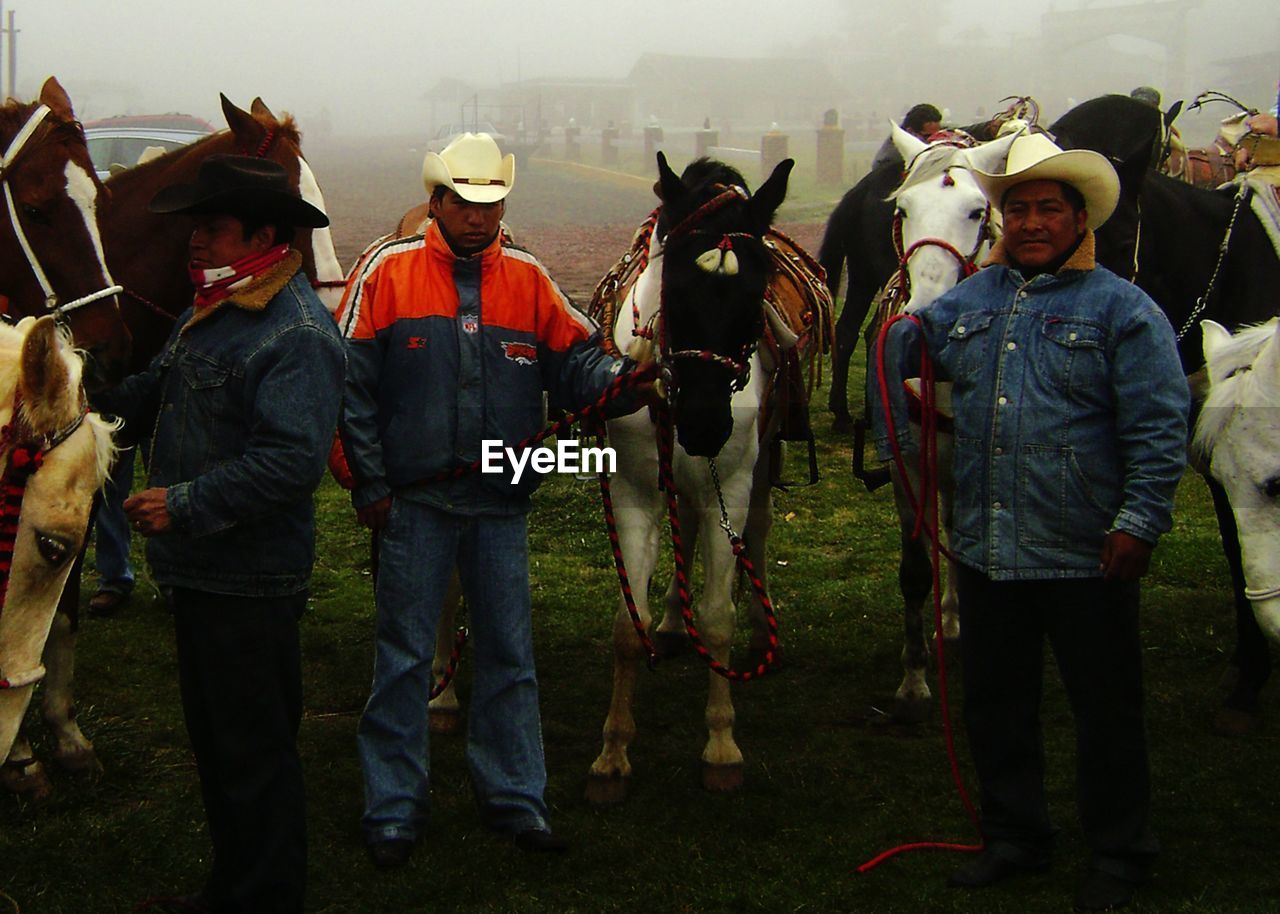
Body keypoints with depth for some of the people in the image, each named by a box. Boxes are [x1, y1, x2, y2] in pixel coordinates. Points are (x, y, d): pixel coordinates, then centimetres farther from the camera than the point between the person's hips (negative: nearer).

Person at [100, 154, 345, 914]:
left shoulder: (297, 334, -22)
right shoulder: (214, 305, 10)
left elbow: (291, 462, -30)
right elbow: (157, 391, 22)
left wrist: (185, 504, -27)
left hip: (250, 584, -10)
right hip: (197, 568, 10)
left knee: (254, 747, 3)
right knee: (212, 735, 21)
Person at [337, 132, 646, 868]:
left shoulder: (528, 278, 4)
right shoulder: (389, 273, -4)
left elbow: (572, 361, 3)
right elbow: (352, 387, -4)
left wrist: (615, 377, -20)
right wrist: (370, 485, -6)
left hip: (501, 502, 3)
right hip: (414, 502, -3)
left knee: (510, 654, 10)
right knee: (405, 655, 6)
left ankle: (515, 798, 24)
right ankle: (394, 809, 17)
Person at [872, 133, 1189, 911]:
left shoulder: (1121, 309, -8)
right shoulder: (969, 302, 8)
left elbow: (1160, 431, -12)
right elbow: (900, 351, 26)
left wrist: (1139, 522, -18)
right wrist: (898, 441, 18)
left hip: (1086, 555, -5)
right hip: (986, 548, 6)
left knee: (1106, 710, 7)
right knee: (996, 702, 17)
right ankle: (1014, 837, 34)